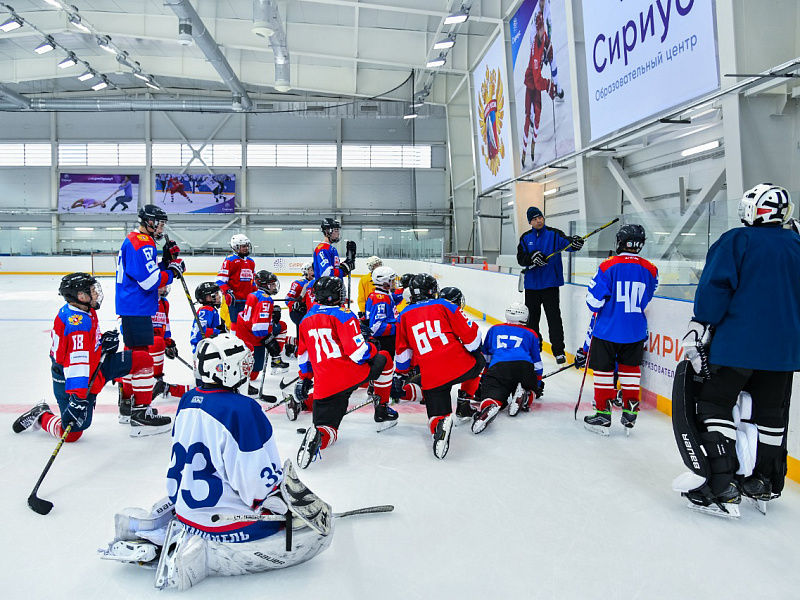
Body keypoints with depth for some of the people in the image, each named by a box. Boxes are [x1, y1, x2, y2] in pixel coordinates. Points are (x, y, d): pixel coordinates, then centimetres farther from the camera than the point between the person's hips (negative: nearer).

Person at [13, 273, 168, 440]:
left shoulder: (86, 311, 1)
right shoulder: (77, 323, -28)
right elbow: (77, 362, -37)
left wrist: (103, 340, 2)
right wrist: (78, 397, -43)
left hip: (93, 366, 9)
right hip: (70, 380, -9)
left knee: (144, 360, -2)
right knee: (72, 434, -8)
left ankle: (141, 416, 2)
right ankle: (41, 416, 23)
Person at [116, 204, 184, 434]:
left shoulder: (134, 240, 18)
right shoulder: (142, 243, -16)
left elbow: (148, 273, 18)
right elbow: (150, 281, -23)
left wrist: (166, 260, 6)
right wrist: (174, 270, -11)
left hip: (130, 307, 11)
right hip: (136, 309, -11)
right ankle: (142, 412, -10)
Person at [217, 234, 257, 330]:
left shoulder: (251, 262, 16)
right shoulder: (229, 261, -6)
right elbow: (220, 279, -10)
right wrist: (227, 292, -20)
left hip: (248, 300, 7)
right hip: (235, 299, -6)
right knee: (236, 322, -6)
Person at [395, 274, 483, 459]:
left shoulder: (405, 315, 13)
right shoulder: (444, 306, 6)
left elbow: (403, 351, 21)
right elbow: (470, 333, 1)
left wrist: (401, 374, 37)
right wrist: (476, 353, 20)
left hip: (431, 378, 1)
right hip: (460, 367, 0)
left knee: (436, 413, 11)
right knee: (479, 361, 32)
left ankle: (440, 423, -26)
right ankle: (464, 404, 29)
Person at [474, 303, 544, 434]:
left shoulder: (494, 329, 32)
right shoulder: (531, 334, 29)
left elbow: (485, 356, 35)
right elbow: (536, 362, 31)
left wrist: (484, 378, 45)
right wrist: (538, 384, 44)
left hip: (498, 367, -1)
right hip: (525, 366, 1)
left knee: (491, 396, -11)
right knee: (530, 389, 26)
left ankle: (489, 407, -48)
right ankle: (525, 396, -9)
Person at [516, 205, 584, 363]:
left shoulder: (554, 234, -3)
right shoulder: (525, 238, 8)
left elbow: (566, 242, -20)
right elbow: (520, 258, -1)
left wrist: (574, 242, -43)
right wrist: (532, 257, -21)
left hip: (550, 284, -4)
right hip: (531, 284, 4)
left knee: (554, 317, -5)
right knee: (532, 317, 12)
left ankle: (559, 351, 1)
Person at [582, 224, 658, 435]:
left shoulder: (609, 266, -14)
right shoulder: (650, 270, -2)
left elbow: (594, 301, -11)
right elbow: (646, 301, 13)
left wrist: (597, 309, 10)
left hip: (608, 330, -4)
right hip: (636, 331, 4)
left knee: (603, 369, 6)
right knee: (630, 369, 18)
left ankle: (603, 415, 10)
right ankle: (630, 413, 23)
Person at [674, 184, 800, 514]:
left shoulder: (736, 240, -7)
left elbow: (715, 287, -15)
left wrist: (700, 328, -9)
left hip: (737, 342, -7)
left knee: (714, 404, -1)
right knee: (771, 412, 17)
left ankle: (721, 485, -7)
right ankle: (766, 482, 28)